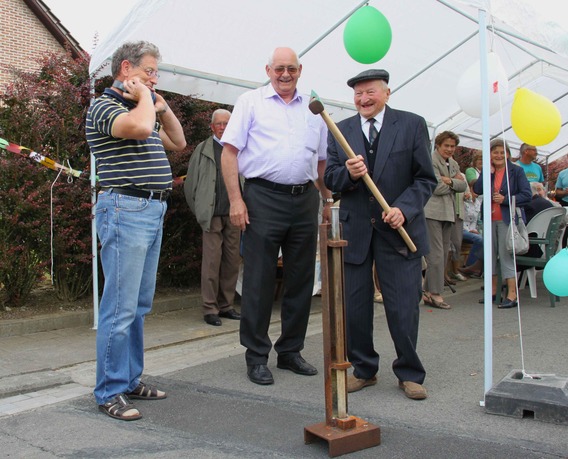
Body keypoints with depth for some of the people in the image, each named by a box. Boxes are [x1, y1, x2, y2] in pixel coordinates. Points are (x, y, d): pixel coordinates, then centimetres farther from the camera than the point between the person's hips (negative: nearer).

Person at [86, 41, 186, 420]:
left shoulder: (143, 109, 21)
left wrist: (162, 106, 14)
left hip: (153, 213, 10)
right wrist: (144, 98, -8)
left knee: (140, 306, 13)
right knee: (121, 308, -7)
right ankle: (109, 392, 3)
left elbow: (179, 143, 27)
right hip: (126, 210, -10)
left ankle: (131, 379, 23)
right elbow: (140, 127, -29)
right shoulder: (105, 107, -8)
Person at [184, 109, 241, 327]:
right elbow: (190, 184, 7)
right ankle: (210, 309, 4)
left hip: (234, 214, 3)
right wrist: (199, 210, 5)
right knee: (212, 262, -3)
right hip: (213, 215, -3)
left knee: (232, 262, 7)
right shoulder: (203, 150, 6)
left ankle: (226, 306, 18)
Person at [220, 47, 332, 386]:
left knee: (301, 280, 9)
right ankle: (256, 356, 10)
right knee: (259, 281, -2)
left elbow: (322, 160, 20)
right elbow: (230, 151, -2)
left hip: (304, 199, 5)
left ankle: (291, 351, 22)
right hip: (263, 197, -4)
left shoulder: (313, 109, 16)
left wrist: (328, 200, 11)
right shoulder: (251, 102, 5)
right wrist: (236, 199, -10)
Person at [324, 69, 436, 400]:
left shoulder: (412, 125, 1)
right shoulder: (341, 131, 9)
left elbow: (426, 179, -1)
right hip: (355, 229, 3)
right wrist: (348, 174, -17)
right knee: (354, 307, 8)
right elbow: (330, 179, 6)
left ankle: (409, 373, 20)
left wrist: (404, 208, -17)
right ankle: (364, 369, 27)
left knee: (404, 307, 0)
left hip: (399, 229, -2)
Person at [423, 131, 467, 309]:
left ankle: (428, 292, 14)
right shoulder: (431, 161, -7)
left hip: (448, 214, 9)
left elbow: (463, 185, 8)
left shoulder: (453, 164, 20)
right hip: (432, 212, -9)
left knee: (443, 254, 8)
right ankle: (435, 293, -4)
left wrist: (450, 181, -10)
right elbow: (437, 188, -15)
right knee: (436, 254, -10)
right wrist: (455, 181, -1)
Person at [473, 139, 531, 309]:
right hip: (490, 219, 6)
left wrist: (505, 199, -16)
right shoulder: (487, 171, 10)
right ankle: (493, 290, 24)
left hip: (508, 219, -6)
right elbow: (477, 190, -5)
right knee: (490, 254, 12)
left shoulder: (516, 171, -3)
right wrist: (488, 172, -11)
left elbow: (527, 195, -8)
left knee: (506, 255, -10)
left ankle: (512, 295, -7)